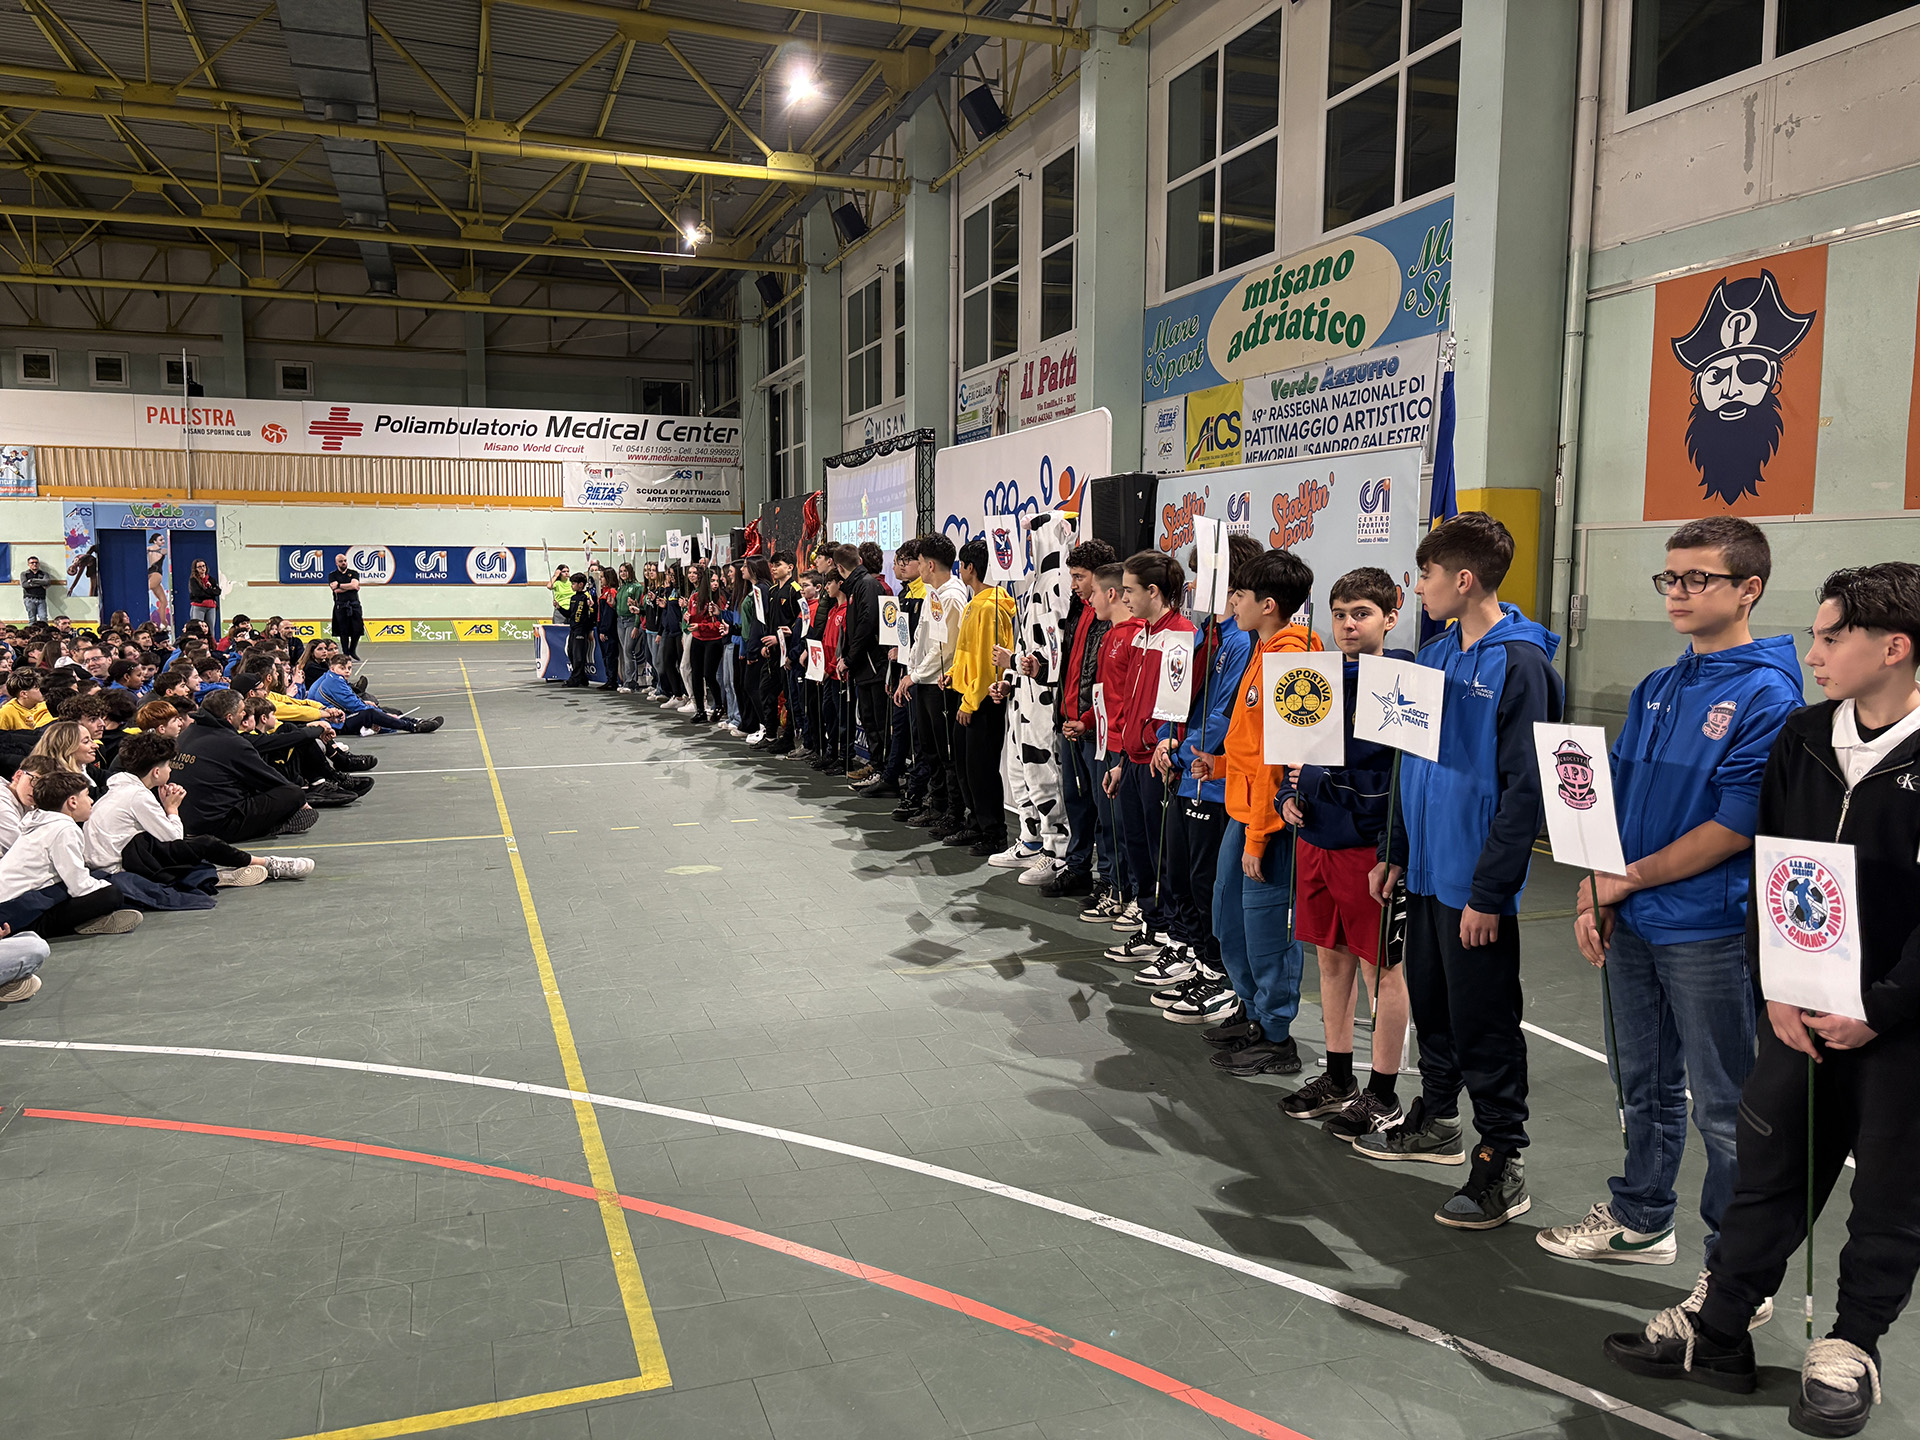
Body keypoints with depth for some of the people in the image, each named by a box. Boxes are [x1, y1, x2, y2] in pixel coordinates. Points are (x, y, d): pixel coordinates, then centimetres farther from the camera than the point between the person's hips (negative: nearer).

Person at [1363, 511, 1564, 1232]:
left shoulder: (1520, 663, -16)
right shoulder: (1437, 653, 10)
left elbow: (1524, 787, -19)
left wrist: (1490, 890, -20)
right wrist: (1394, 852, 15)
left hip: (1477, 883, -8)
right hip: (1427, 868, 8)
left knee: (1484, 1023, 2)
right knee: (1431, 1002, 20)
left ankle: (1502, 1163, 15)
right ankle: (1435, 1121, 37)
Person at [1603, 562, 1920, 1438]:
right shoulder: (1801, 739, 2)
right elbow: (1766, 868, 5)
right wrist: (1775, 989, -3)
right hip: (1801, 1011, 4)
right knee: (1768, 1169, 11)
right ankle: (1717, 1330, 24)